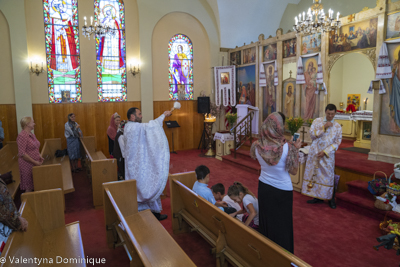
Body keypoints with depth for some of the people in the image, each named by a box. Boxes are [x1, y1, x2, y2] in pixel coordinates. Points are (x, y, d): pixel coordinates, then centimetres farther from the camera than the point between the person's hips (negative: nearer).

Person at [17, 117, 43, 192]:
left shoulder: (32, 134, 10)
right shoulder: (22, 136, -16)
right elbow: (21, 153, -20)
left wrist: (39, 156, 5)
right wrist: (34, 162, -19)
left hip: (35, 163, 8)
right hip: (27, 164, -8)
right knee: (29, 187, 2)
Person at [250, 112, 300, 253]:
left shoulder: (257, 145, -13)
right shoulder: (287, 147, -24)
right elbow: (293, 171, -13)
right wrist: (296, 149, -5)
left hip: (264, 187, 4)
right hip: (282, 191, -3)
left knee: (266, 220, 21)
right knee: (282, 223, 14)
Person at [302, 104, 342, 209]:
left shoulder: (337, 126, -1)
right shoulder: (317, 121, 1)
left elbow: (337, 143, -3)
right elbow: (312, 134, -9)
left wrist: (325, 152, -13)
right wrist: (324, 127, -17)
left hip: (328, 155, -1)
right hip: (314, 153, 2)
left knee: (328, 176, 4)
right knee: (315, 174, 8)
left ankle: (331, 199, 21)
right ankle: (317, 197, 22)